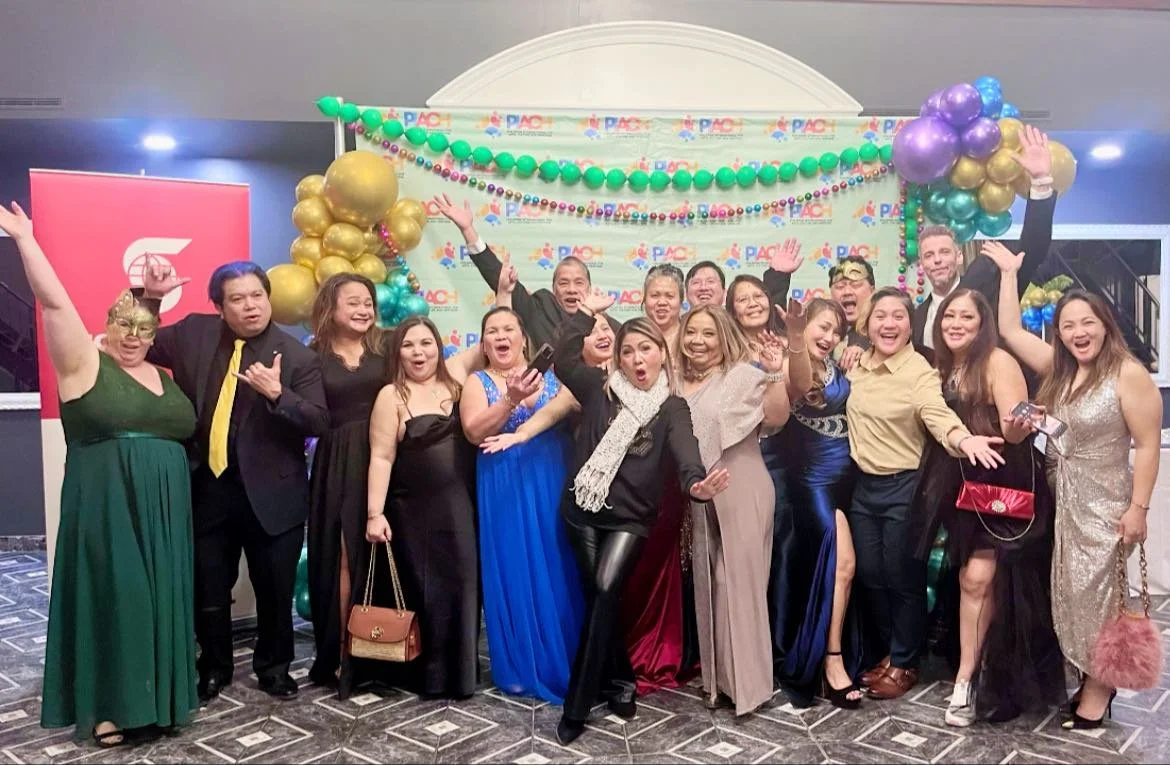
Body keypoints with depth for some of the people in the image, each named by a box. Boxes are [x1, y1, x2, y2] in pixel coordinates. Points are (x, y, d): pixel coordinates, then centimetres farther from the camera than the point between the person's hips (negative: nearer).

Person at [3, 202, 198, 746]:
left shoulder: (164, 376, 13)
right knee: (112, 599, 0)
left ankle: (155, 695, 24)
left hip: (163, 513, 5)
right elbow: (55, 302, -14)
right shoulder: (86, 365, -3)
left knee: (158, 601, 10)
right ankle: (107, 705, 15)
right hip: (107, 510, -5)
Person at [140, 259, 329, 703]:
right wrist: (150, 296, -1)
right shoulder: (194, 334, 2)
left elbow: (319, 423, -13)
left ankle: (273, 666, 34)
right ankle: (214, 667, 38)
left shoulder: (297, 356, -8)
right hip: (206, 488, 3)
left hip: (270, 492, -2)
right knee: (207, 589, 14)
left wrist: (277, 394, -29)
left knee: (275, 590, 11)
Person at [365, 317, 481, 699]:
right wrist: (375, 514, -14)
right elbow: (381, 458, -8)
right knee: (423, 592, 6)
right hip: (414, 512, -4)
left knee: (461, 588, 10)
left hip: (461, 509, 4)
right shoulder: (392, 396, -6)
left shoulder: (456, 377, 5)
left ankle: (458, 671, 27)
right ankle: (428, 675, 21)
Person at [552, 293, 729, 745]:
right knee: (598, 597, 6)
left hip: (631, 517, -2)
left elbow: (686, 452, -18)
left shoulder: (672, 408, -1)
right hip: (583, 510, 2)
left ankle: (577, 706, -8)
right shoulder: (600, 390, 4)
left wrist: (696, 484, -39)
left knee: (606, 592, -18)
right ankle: (620, 682, 28)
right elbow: (563, 362, -3)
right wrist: (586, 313, -5)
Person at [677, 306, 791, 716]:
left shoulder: (743, 375, -7)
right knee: (708, 584, 12)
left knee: (738, 583, -3)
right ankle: (718, 675, 26)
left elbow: (777, 418, -19)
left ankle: (747, 680, 10)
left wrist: (775, 374, -28)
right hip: (698, 498, 6)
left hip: (741, 494, -6)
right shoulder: (677, 382, 11)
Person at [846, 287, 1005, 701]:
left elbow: (937, 413, -33)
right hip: (862, 484, 6)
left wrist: (963, 439, -53)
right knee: (869, 575, 14)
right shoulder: (857, 363, 2)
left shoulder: (920, 371, -15)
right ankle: (889, 652, 35)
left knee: (903, 578, 6)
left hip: (904, 487, -6)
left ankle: (904, 663, 25)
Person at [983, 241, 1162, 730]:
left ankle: (1098, 687, 18)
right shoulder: (1057, 367, 4)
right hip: (1057, 498, 6)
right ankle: (1088, 675, 25)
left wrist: (1138, 508, -17)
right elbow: (1010, 330, 9)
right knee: (1067, 589, 11)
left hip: (1102, 503, -6)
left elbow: (1148, 445, -14)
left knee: (1094, 591, 3)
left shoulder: (1129, 373, -14)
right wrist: (1009, 272, 11)